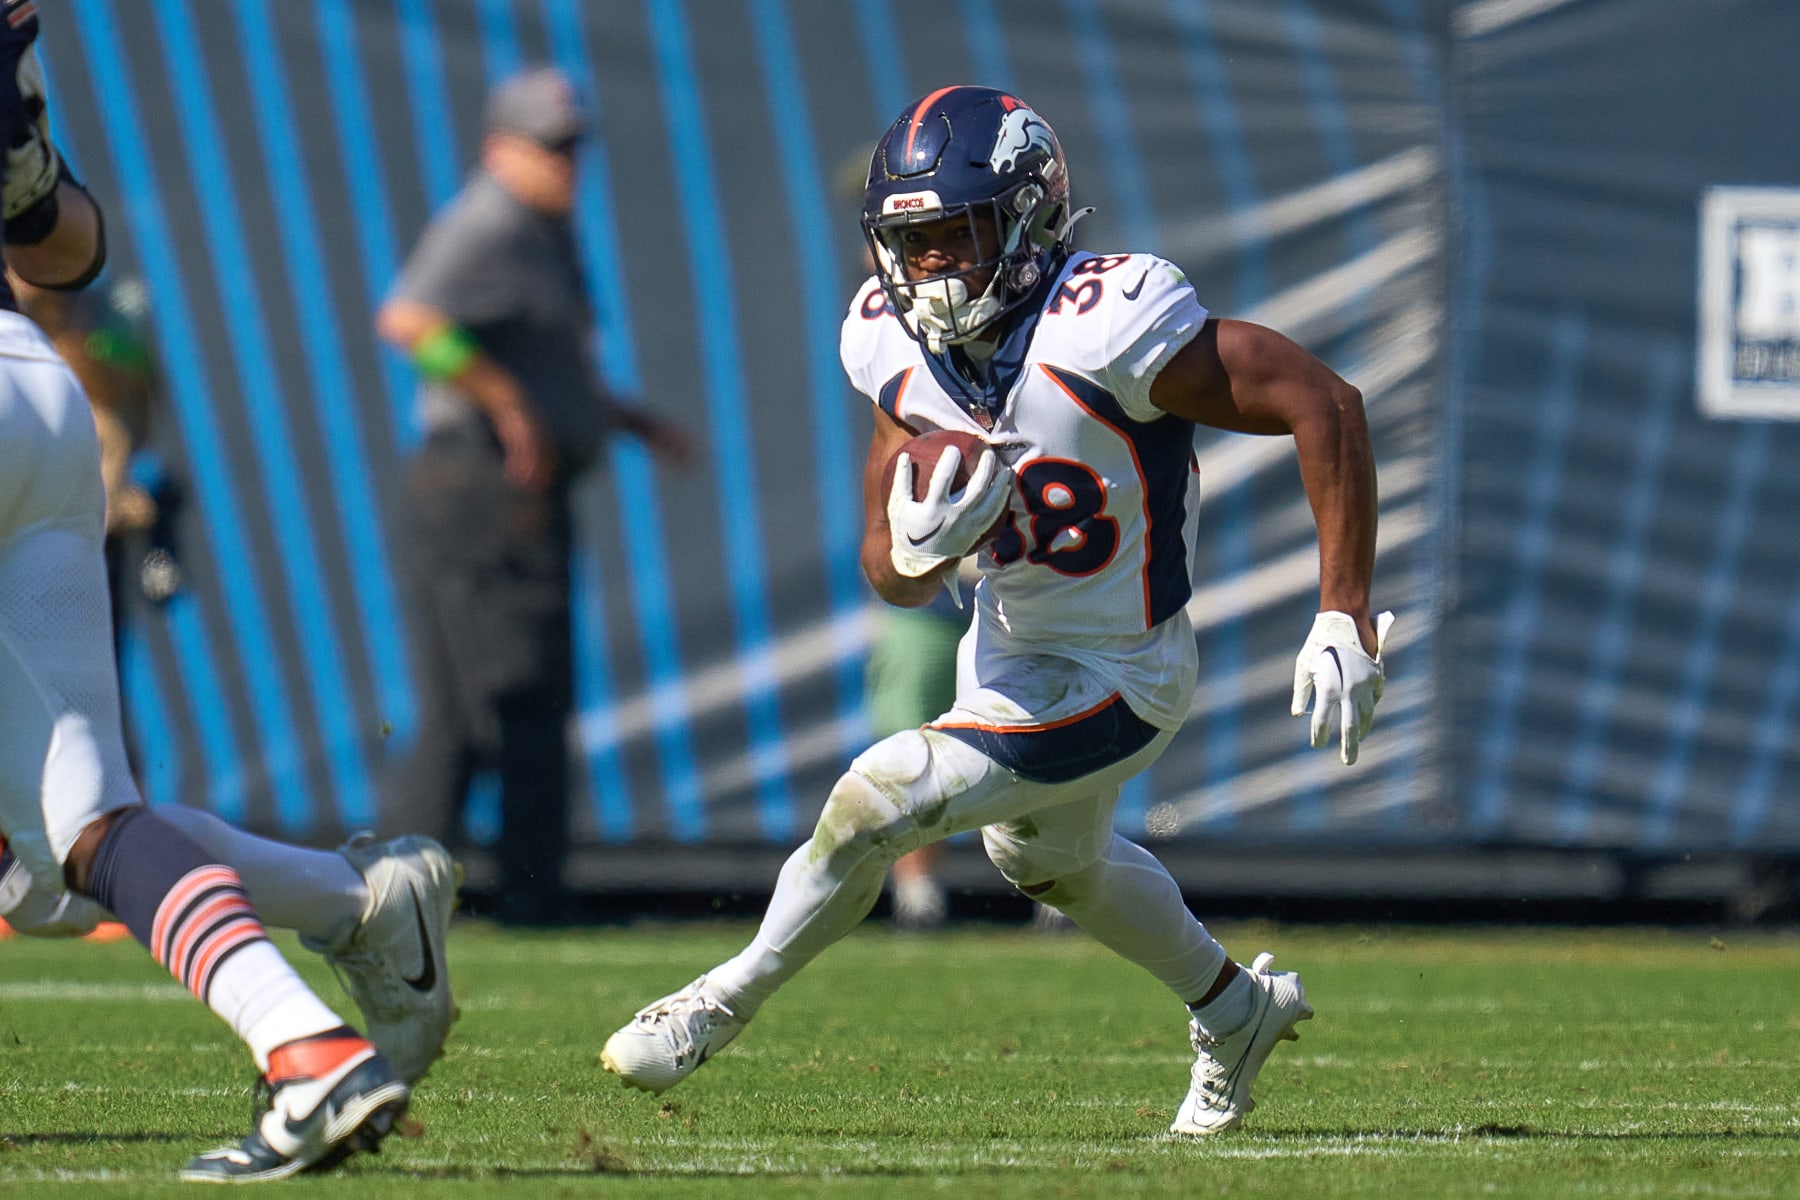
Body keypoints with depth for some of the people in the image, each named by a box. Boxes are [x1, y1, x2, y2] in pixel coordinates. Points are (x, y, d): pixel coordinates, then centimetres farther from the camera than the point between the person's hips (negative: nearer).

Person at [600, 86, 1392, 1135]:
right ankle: (1237, 1011, 57)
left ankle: (728, 1001, 7)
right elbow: (894, 576, -6)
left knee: (881, 798, -18)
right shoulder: (897, 345, -12)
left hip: (1112, 681, -8)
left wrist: (1345, 617, -30)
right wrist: (916, 544, -32)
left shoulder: (1102, 328, -33)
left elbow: (1324, 405, -30)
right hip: (1009, 650, 8)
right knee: (1050, 861, 31)